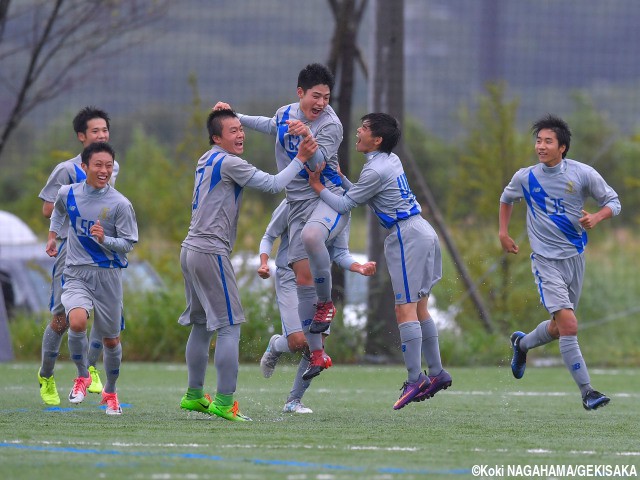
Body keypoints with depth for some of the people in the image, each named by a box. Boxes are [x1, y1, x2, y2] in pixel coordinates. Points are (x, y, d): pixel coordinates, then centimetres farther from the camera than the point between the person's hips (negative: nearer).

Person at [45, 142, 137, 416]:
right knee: (77, 322, -26)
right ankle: (82, 376, -2)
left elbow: (128, 244, -7)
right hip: (76, 274, 1)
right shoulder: (68, 193, 0)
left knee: (110, 339, 9)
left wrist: (104, 239, -23)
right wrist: (52, 236, 22)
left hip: (108, 275, -1)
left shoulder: (120, 204, -9)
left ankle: (110, 392, 33)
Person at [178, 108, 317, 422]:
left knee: (201, 325, 16)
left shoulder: (206, 161, 15)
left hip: (192, 249, 10)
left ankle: (194, 395, 22)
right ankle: (224, 402, -12)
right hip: (211, 252, -10)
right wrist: (300, 160, -4)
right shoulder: (229, 163, -12)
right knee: (229, 326, -8)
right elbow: (274, 185, -13)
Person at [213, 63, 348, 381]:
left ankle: (326, 303, -17)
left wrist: (307, 138, -41)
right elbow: (270, 126, 31)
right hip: (297, 204, 6)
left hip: (329, 198, -6)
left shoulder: (330, 125, -13)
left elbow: (317, 164, -24)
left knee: (311, 235, -39)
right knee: (303, 276, 0)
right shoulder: (285, 113, 7)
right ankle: (317, 353, 7)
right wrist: (234, 117, 30)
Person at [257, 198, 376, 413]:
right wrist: (263, 263, -15)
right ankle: (275, 346, 21)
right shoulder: (292, 205, -10)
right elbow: (268, 237, 2)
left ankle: (294, 401, 15)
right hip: (289, 278, -4)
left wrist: (359, 267, -16)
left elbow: (340, 253, 4)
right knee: (299, 341, -18)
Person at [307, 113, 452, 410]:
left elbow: (345, 205, -9)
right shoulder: (391, 160, 14)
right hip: (421, 232, 10)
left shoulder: (375, 171, -14)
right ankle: (437, 372, 14)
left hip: (406, 237, -10)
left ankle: (415, 379, -15)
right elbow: (357, 194, 22)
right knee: (419, 308, 13)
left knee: (406, 308, -11)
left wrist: (317, 187, 0)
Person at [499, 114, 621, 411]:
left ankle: (522, 344, 48)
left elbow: (613, 202, 2)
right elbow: (506, 199, 19)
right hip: (547, 261, -3)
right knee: (568, 324, -18)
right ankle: (586, 391, -16)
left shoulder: (583, 174, -6)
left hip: (575, 258, 3)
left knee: (558, 328, 15)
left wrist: (596, 218, -18)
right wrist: (503, 232, 10)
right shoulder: (525, 178, -3)